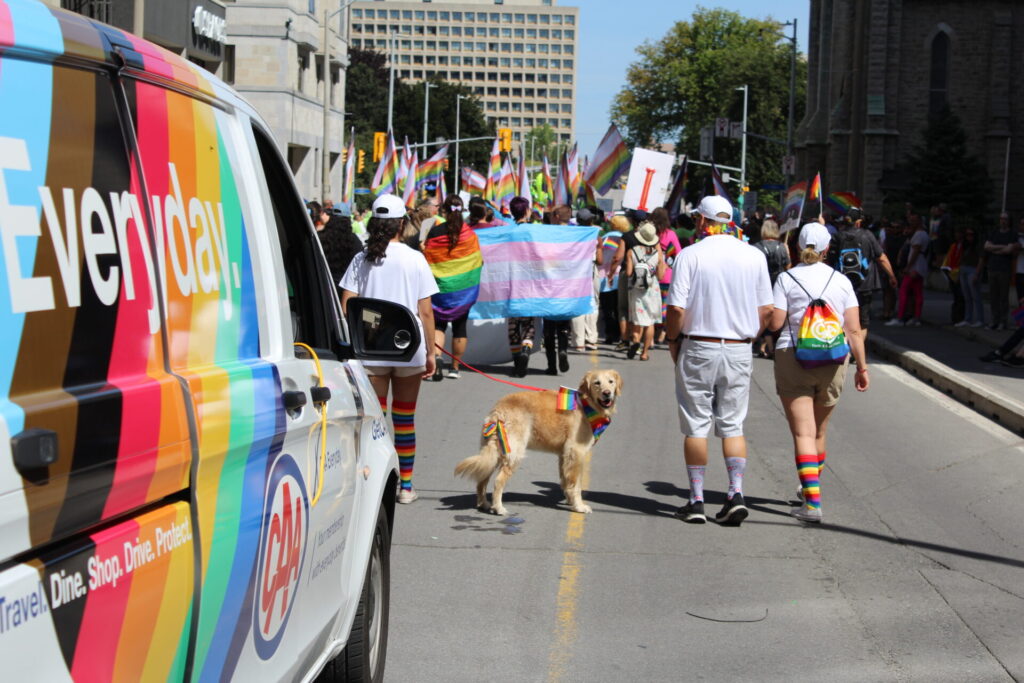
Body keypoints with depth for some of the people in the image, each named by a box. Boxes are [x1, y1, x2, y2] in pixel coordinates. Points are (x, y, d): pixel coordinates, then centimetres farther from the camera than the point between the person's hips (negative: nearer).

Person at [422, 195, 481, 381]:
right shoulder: (469, 233, -7)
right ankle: (455, 367, 16)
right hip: (464, 289, 1)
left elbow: (427, 260, -5)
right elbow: (479, 260, 1)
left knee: (438, 324, 6)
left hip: (441, 287, -1)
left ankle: (435, 356, -20)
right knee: (460, 327, 11)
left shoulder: (435, 232, -10)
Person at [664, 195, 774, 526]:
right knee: (732, 425, 10)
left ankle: (696, 500, 7)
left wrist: (673, 340, 3)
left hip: (698, 349, -3)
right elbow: (766, 310, 5)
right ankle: (736, 493, -2)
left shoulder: (690, 255, -8)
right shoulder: (754, 256, 3)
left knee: (696, 427, 5)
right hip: (739, 351, 3)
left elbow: (677, 309, -12)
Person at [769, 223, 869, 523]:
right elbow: (854, 330, 0)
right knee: (819, 432, 19)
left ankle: (813, 501, -19)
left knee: (803, 433, -7)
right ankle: (811, 489, 37)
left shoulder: (787, 279, -3)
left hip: (793, 358, -3)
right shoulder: (841, 281, 4)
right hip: (833, 362, 3)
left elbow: (775, 322, -8)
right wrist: (862, 366, 4)